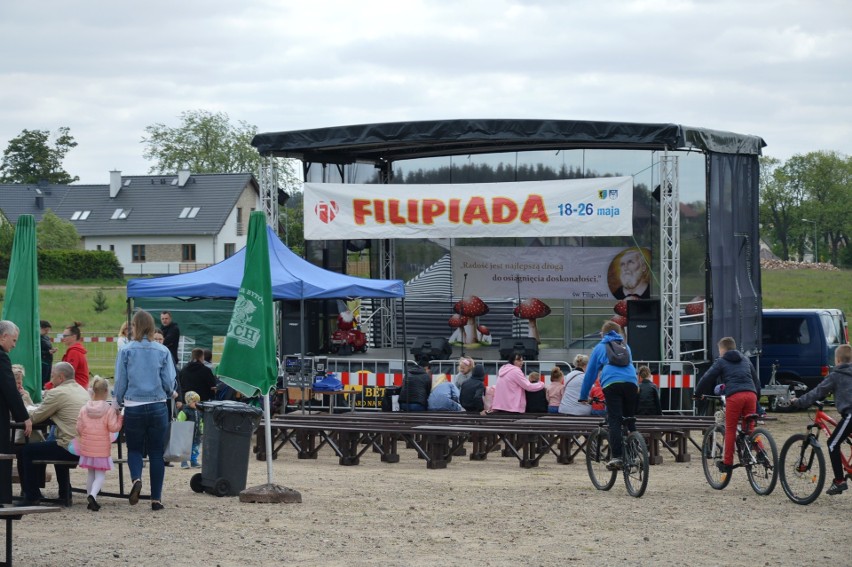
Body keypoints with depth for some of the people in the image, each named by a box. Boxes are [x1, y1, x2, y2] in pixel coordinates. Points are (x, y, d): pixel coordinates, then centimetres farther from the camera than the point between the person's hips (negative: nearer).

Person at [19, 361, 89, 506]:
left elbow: (35, 417, -6)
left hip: (70, 448, -9)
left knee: (26, 452, 5)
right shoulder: (82, 391, 16)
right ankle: (65, 494, 38)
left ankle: (31, 497, 10)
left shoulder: (57, 393, -10)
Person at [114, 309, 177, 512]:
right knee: (156, 452, 9)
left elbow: (120, 382, -2)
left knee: (134, 449, 15)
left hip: (134, 408, -1)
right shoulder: (162, 351, -2)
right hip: (158, 407, 1)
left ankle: (136, 478, -15)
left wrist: (119, 402, 16)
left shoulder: (126, 351, -5)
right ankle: (156, 499, 8)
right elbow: (169, 383, -1)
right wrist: (169, 394, 21)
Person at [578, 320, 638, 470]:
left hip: (611, 383, -3)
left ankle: (617, 457, -19)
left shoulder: (599, 348, 20)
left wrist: (583, 396, 26)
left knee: (614, 421, -8)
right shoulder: (625, 346, 28)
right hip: (631, 382, 3)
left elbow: (590, 373, 21)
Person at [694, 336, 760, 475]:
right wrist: (757, 398, 42)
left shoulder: (721, 362, 13)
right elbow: (756, 380, 32)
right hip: (751, 394, 4)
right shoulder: (745, 360, 28)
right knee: (748, 428, 13)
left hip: (734, 396, -4)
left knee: (730, 430, 4)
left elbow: (707, 378, 8)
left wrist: (698, 393, 22)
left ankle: (727, 462, 3)